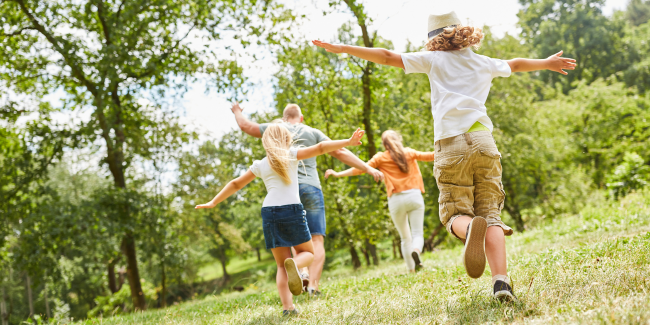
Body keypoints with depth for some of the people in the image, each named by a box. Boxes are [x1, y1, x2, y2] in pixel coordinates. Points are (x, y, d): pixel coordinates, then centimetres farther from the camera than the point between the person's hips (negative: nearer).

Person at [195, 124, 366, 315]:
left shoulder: (260, 165, 16)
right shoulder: (291, 155, 7)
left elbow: (235, 184, 22)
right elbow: (320, 148, -3)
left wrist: (213, 203, 30)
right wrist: (348, 142, -5)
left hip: (269, 213, 3)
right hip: (292, 210, -3)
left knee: (281, 265, 11)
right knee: (307, 252, 15)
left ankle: (287, 307, -6)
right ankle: (294, 263, -20)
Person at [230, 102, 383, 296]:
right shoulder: (313, 133, 11)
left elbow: (245, 126, 19)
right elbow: (340, 152, 6)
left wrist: (237, 112, 41)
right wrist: (367, 168, 7)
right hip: (310, 189, -2)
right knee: (317, 239, -2)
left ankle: (302, 270, -8)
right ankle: (313, 284, -16)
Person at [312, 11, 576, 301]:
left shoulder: (434, 60, 12)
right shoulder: (485, 63, 22)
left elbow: (387, 57, 11)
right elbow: (516, 64, 42)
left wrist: (341, 48, 18)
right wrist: (547, 63, 61)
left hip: (451, 145, -2)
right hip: (482, 141, 2)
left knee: (456, 213, 3)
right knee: (490, 213, 2)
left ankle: (471, 227, -35)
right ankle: (501, 281, -17)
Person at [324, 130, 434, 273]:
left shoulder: (381, 158, 5)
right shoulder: (409, 153, 9)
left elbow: (360, 169, 1)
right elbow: (429, 156, 15)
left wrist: (338, 174, 4)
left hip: (396, 200, 0)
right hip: (414, 196, 0)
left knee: (405, 237, 13)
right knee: (418, 233, -1)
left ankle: (411, 270, 9)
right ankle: (416, 251, -33)